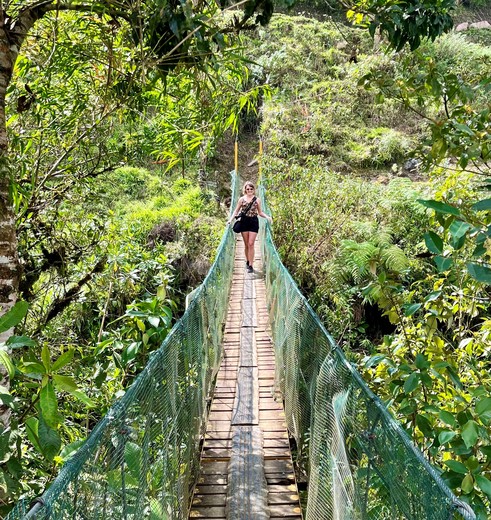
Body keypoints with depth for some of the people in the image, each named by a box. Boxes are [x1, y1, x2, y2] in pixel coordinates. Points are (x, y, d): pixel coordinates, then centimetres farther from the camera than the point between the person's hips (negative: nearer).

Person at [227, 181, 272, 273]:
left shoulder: (257, 200, 4)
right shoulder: (242, 199, 5)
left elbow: (260, 212, 10)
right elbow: (236, 211, 8)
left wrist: (267, 217, -7)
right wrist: (230, 220, -5)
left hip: (254, 222, -1)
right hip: (244, 222, 1)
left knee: (251, 244, -7)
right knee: (246, 244, 7)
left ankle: (251, 265, -5)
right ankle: (247, 261, 25)